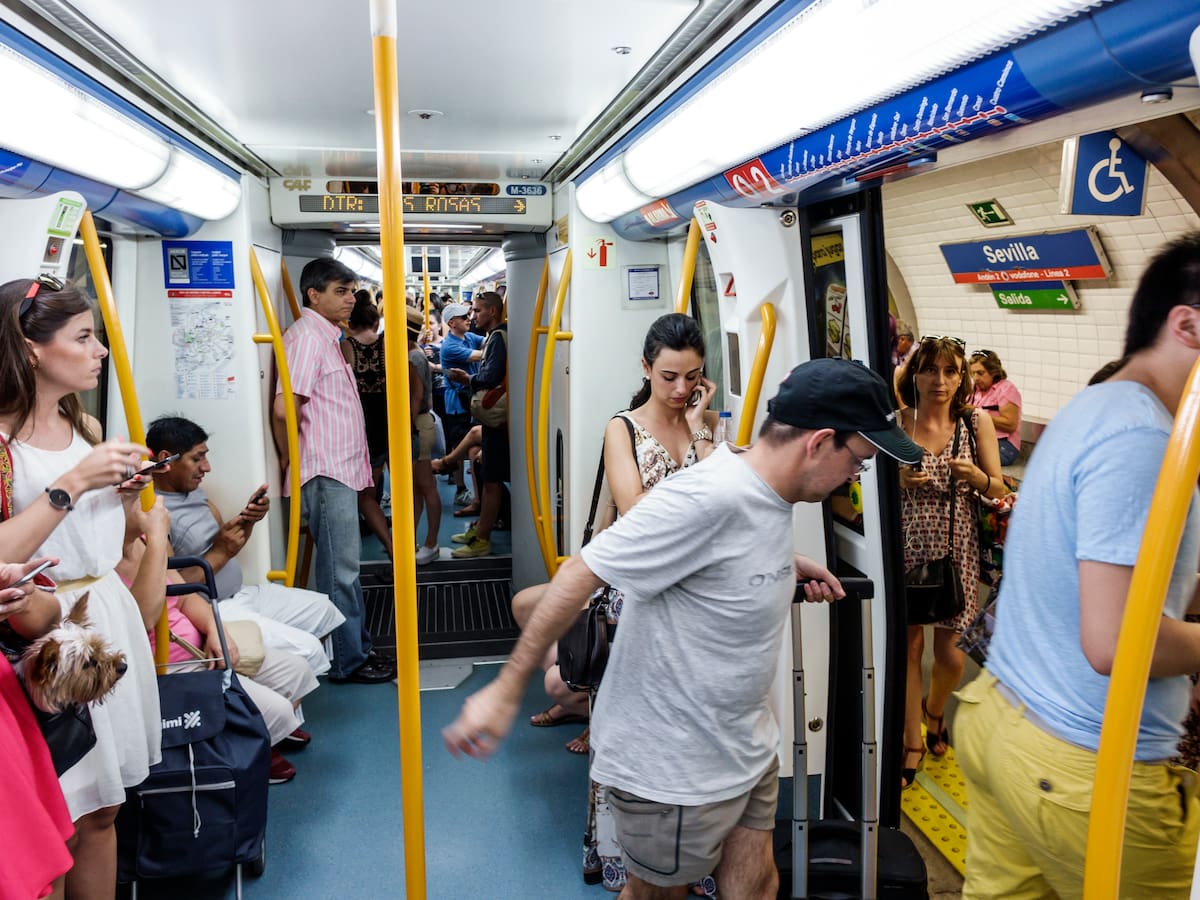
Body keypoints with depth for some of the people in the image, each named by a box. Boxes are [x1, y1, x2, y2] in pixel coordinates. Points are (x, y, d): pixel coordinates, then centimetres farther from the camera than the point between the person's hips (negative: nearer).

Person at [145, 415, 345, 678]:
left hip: (241, 595, 10)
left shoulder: (194, 490, 9)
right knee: (305, 650, -20)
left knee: (322, 609, 17)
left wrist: (248, 520, -3)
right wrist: (220, 552, -19)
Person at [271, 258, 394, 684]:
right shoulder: (306, 337, -13)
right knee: (340, 572, -2)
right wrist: (290, 460, -9)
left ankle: (359, 649, 25)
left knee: (347, 568, 15)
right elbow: (284, 408, -22)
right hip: (326, 473, -10)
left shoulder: (327, 337, 18)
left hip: (342, 471, 10)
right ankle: (347, 661, 8)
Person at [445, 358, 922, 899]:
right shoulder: (707, 498, -29)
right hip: (673, 770, -8)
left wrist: (784, 565, 4)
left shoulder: (767, 495, 0)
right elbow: (580, 574, -27)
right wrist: (506, 690, -24)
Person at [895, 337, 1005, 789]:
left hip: (956, 547, 1)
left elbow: (999, 489, 3)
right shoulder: (896, 422, -2)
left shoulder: (976, 422, 0)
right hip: (905, 546, 0)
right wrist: (899, 480, -16)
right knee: (909, 645, 5)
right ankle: (913, 741, 25)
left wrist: (975, 476, -17)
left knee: (950, 654, 6)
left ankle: (934, 709, 41)